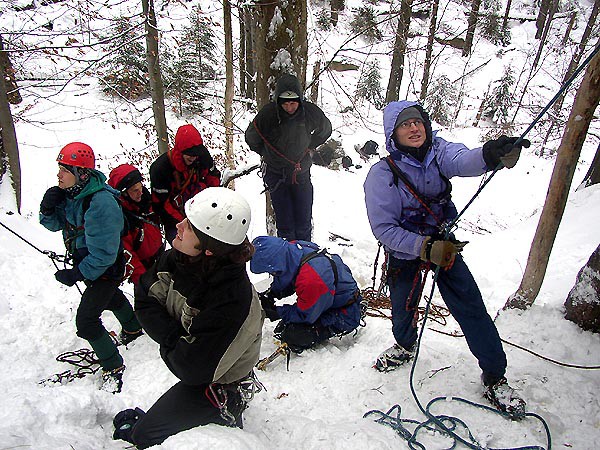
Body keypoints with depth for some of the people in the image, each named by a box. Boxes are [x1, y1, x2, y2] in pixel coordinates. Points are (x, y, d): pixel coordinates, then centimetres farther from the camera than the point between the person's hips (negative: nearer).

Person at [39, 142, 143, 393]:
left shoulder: (101, 203, -35)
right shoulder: (69, 192, -9)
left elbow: (103, 254, -31)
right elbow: (55, 224, 2)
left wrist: (77, 274, -26)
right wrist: (48, 208, -17)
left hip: (106, 269, -9)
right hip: (85, 262, 9)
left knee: (86, 321, -8)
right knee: (111, 297, 30)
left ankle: (113, 367, 13)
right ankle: (132, 329, 58)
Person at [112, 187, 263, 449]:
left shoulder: (231, 304, -41)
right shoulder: (178, 258, -20)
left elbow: (192, 370, -32)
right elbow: (144, 298, -10)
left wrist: (168, 342, -17)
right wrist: (175, 337, -22)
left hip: (214, 385, -6)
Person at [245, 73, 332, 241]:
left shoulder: (311, 112, -10)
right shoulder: (268, 114, -17)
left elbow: (325, 130, 14)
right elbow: (251, 138, 3)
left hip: (302, 174, 2)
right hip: (276, 176, -2)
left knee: (304, 223, 7)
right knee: (285, 224, -2)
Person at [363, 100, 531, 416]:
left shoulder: (437, 151, -13)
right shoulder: (382, 174, -20)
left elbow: (463, 161, -36)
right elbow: (383, 228, -23)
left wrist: (491, 154, -59)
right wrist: (425, 247, -33)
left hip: (444, 244, 2)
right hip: (404, 251, -1)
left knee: (472, 308, -2)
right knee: (402, 309, 11)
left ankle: (494, 378, 16)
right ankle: (405, 346, 47)